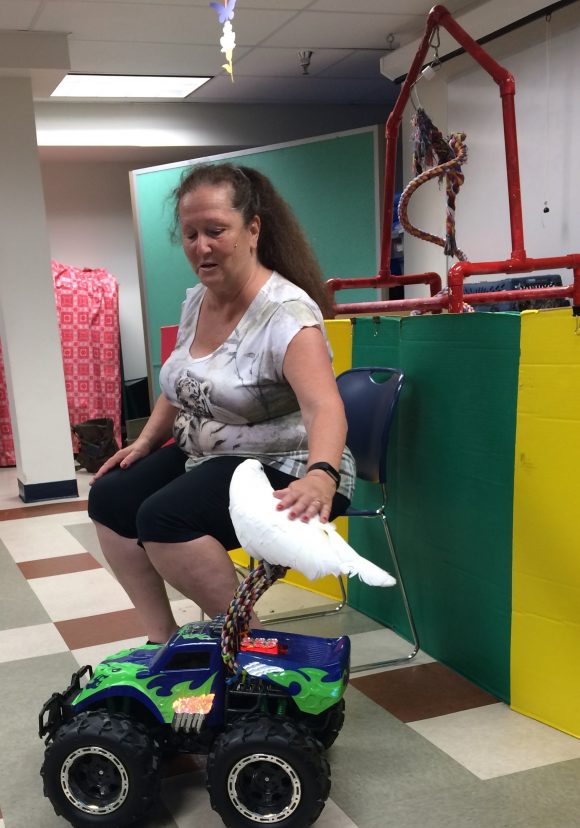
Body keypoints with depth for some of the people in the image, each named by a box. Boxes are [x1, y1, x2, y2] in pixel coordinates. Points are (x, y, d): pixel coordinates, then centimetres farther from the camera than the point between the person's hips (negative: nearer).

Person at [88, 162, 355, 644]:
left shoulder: (286, 312, -23)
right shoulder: (195, 301, 3)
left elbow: (325, 408, -38)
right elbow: (179, 388, 19)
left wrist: (321, 478, -56)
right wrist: (146, 442, 7)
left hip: (284, 470, -9)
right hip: (206, 457, 9)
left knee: (163, 517, -27)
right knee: (109, 498, -2)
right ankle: (162, 638, 5)